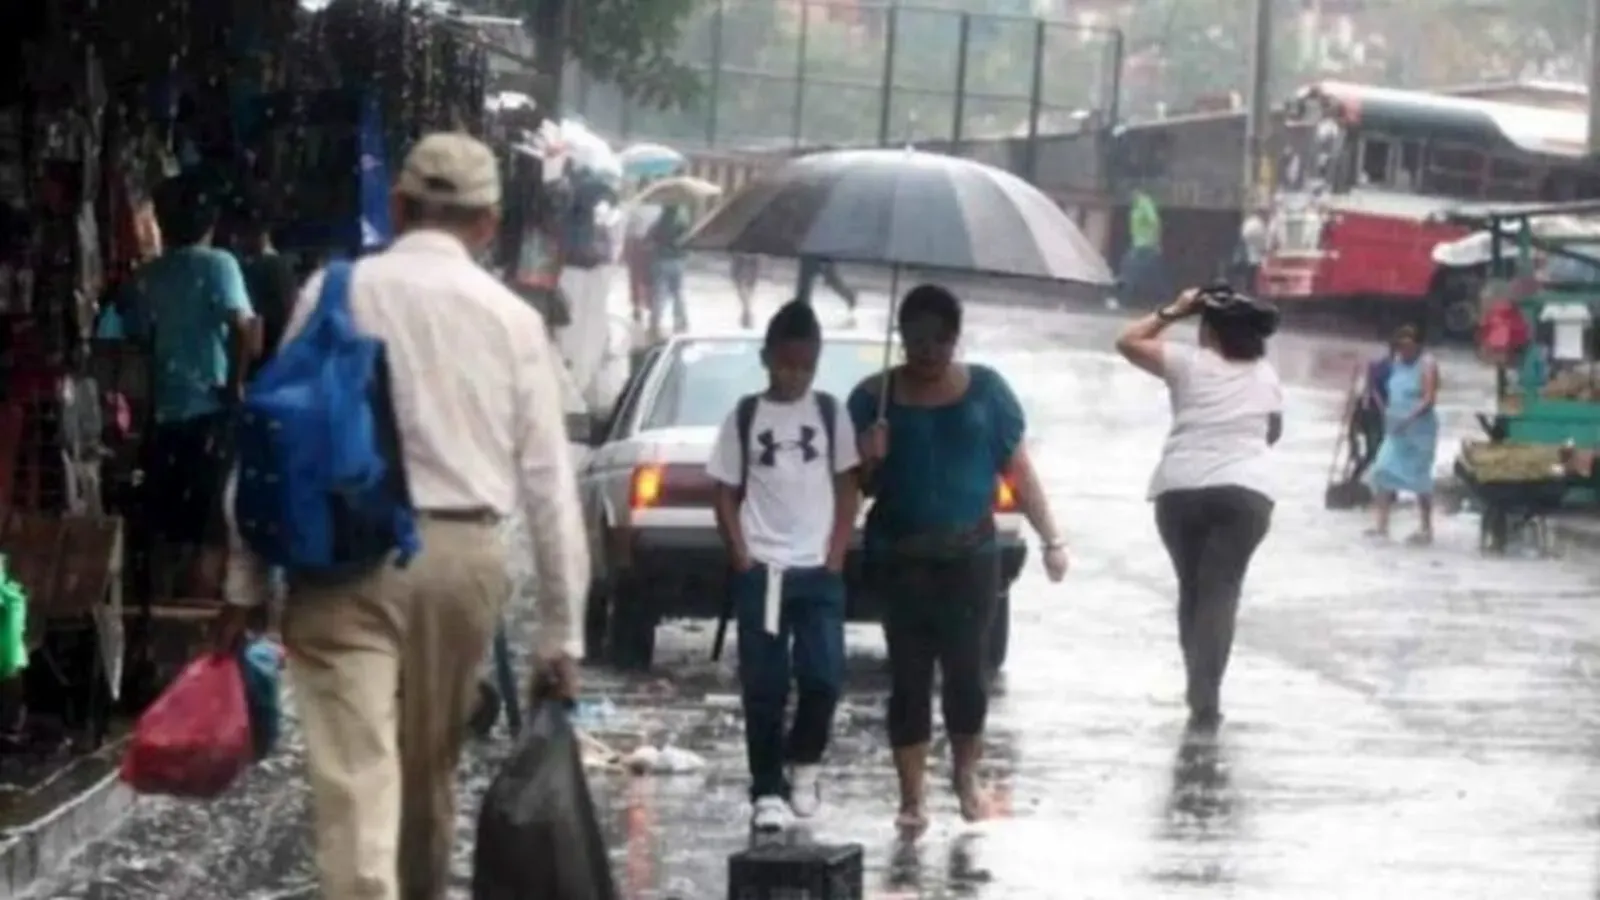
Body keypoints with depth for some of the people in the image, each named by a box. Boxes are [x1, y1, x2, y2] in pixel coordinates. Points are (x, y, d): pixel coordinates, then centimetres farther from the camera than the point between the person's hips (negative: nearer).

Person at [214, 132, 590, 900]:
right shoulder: (511, 318, 4)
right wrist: (561, 631, 8)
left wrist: (246, 583, 4)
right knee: (429, 769, 21)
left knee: (357, 777, -10)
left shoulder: (335, 294, 0)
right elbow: (548, 480, 3)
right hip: (463, 554, 3)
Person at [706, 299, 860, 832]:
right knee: (764, 687, -1)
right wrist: (743, 562, -5)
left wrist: (835, 560, -2)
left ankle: (804, 764, 16)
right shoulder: (744, 418, 2)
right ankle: (767, 792, 6)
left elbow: (847, 493, 7)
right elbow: (726, 497, 4)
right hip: (760, 572, -1)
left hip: (819, 572, 1)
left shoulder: (831, 415, 5)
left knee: (823, 677, -8)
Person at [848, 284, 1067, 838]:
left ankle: (967, 775, 24)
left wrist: (1051, 539, 3)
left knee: (966, 668, 0)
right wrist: (869, 461, -16)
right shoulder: (875, 397, 3)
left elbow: (1018, 469, 6)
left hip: (970, 553, 0)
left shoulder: (985, 390, 4)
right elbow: (855, 483, 6)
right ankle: (911, 798, 5)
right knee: (909, 675, 0)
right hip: (900, 558, 0)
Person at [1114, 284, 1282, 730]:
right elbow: (1273, 432, 26)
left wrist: (1172, 312, 16)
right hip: (1245, 492, 0)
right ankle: (1205, 695, -19)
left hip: (1181, 489, 0)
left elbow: (1128, 342, 11)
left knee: (1192, 589, 15)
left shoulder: (1189, 363, 3)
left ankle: (1199, 689, 17)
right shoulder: (1266, 376, 12)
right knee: (1220, 591, -5)